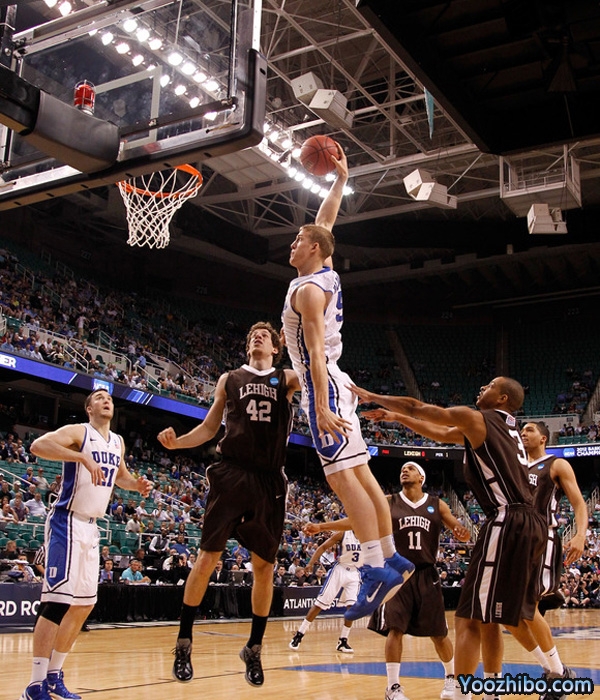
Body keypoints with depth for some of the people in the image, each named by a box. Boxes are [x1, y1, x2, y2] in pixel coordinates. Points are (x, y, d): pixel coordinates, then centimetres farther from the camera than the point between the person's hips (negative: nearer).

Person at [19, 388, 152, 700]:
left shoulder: (118, 442, 13)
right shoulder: (78, 432, -9)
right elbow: (38, 445, -26)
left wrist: (136, 484, 9)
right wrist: (82, 456, -35)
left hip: (90, 527, 8)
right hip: (67, 522, -8)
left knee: (84, 604, 10)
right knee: (58, 600, -14)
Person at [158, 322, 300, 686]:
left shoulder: (286, 379, 13)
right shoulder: (230, 379, 14)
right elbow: (210, 427, 12)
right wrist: (177, 441, -4)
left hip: (270, 480, 1)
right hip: (231, 474, 0)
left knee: (265, 566, 4)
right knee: (208, 557, -5)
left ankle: (254, 647, 19)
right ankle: (184, 642, 8)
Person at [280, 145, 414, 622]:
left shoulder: (308, 290, -12)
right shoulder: (327, 274, 13)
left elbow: (316, 351, -21)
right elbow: (326, 222, 29)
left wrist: (322, 406, -27)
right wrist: (340, 180, 33)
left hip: (326, 387, -10)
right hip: (332, 385, 10)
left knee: (341, 476, -15)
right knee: (359, 473, 9)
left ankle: (377, 570, -17)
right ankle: (391, 559, 13)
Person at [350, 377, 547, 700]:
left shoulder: (476, 418, -1)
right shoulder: (505, 426, 24)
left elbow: (417, 407, 2)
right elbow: (442, 434, 32)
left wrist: (372, 396, 16)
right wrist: (396, 417, 33)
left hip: (507, 523, -9)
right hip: (532, 524, 9)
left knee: (469, 618, -7)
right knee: (513, 617, 20)